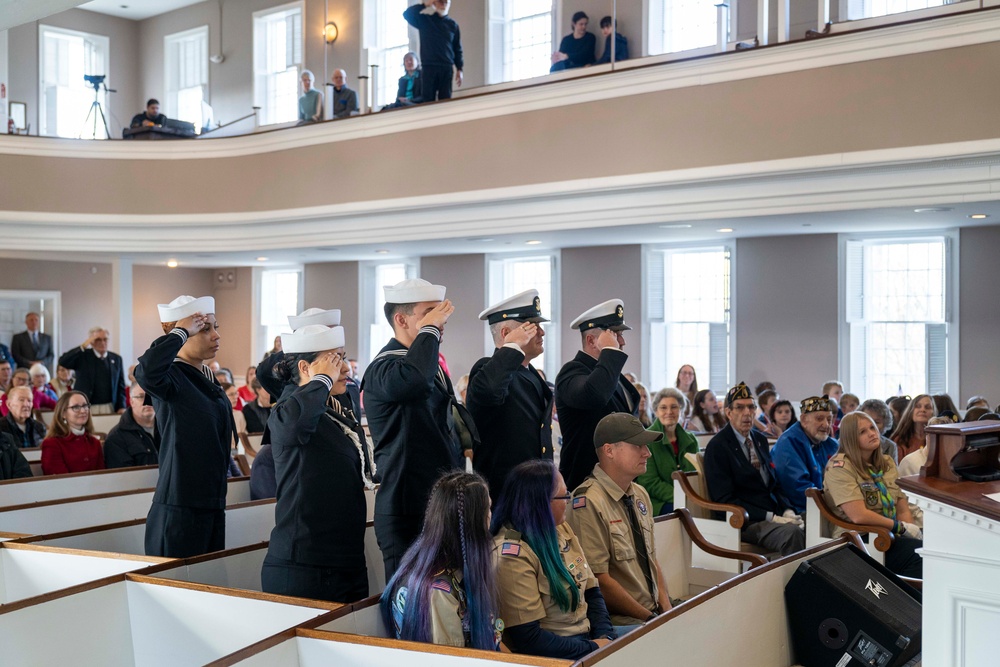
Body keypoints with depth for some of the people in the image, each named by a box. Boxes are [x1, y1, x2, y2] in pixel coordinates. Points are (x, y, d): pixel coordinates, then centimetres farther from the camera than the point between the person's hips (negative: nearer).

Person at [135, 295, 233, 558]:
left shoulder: (210, 379, 14)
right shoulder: (172, 377, -12)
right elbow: (146, 371, -38)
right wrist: (180, 332, -23)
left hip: (212, 505, 8)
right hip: (179, 508, -8)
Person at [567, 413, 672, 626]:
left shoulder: (640, 495, 13)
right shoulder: (589, 503, -14)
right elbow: (599, 580, -15)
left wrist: (666, 609, 1)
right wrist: (651, 618, -11)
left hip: (654, 612, 8)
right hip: (621, 623, -8)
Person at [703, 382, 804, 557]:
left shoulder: (760, 440, 19)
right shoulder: (717, 447, -4)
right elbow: (725, 500, -11)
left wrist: (788, 511, 0)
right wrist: (772, 518, -17)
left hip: (775, 515, 7)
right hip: (745, 523, -7)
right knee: (792, 533, -34)